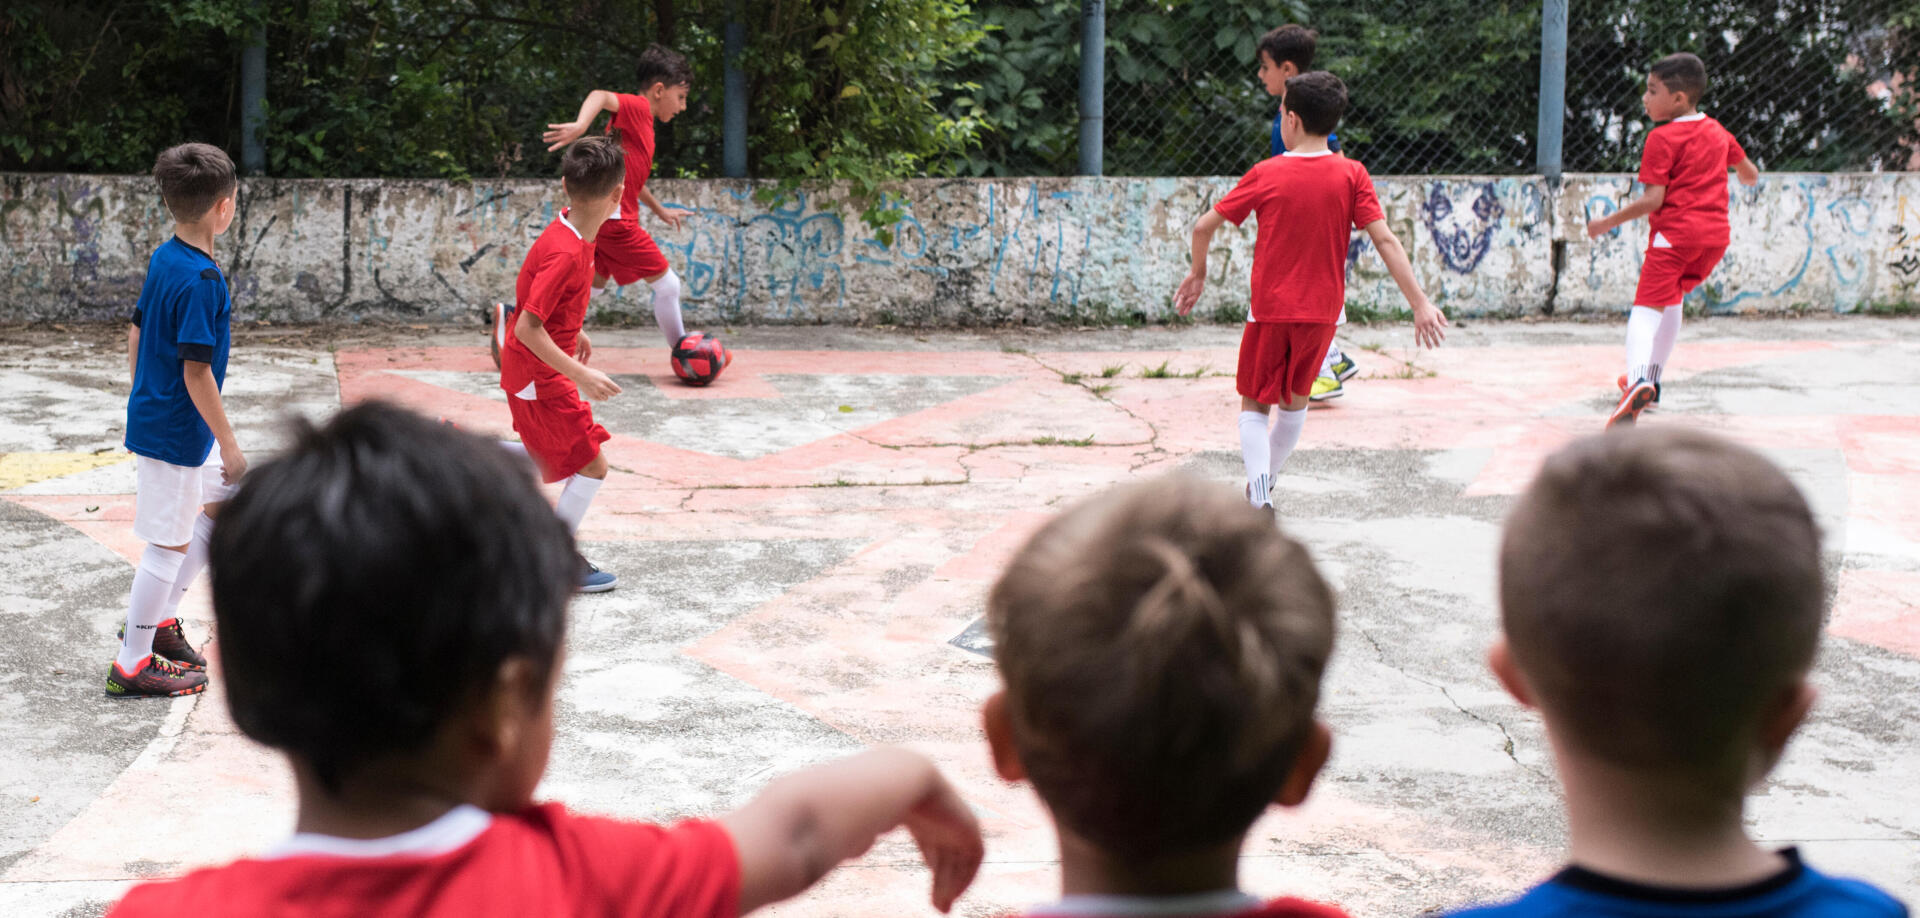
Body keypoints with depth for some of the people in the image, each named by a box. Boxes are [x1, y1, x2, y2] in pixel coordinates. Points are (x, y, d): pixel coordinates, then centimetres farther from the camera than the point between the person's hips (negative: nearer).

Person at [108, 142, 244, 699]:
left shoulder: (163, 259, 5)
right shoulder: (201, 279, -23)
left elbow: (135, 333, 14)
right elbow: (196, 371, -24)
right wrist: (230, 446, -18)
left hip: (151, 417, 10)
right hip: (177, 432, -10)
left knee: (225, 506, 21)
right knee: (170, 545, 1)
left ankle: (157, 616, 25)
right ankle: (132, 666, 10)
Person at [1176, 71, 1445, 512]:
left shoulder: (1266, 175, -7)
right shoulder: (1352, 175, -5)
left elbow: (1204, 226, -4)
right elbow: (1385, 241, -11)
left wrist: (1197, 271, 15)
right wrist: (1419, 302, -9)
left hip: (1270, 310, -2)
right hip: (1323, 311, 2)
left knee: (1254, 404, 8)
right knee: (1296, 399, 23)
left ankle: (1260, 496, -13)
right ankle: (1264, 482, 35)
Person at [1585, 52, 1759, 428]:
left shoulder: (1662, 138, -7)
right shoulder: (1718, 132, 15)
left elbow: (1653, 199, -14)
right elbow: (1751, 174, 30)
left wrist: (1609, 222, -6)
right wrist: (1745, 175, 54)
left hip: (1675, 232, -7)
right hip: (1716, 233, 7)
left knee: (1646, 308, -14)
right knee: (1672, 298, 27)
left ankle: (1638, 381, -39)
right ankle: (1652, 380, 33)